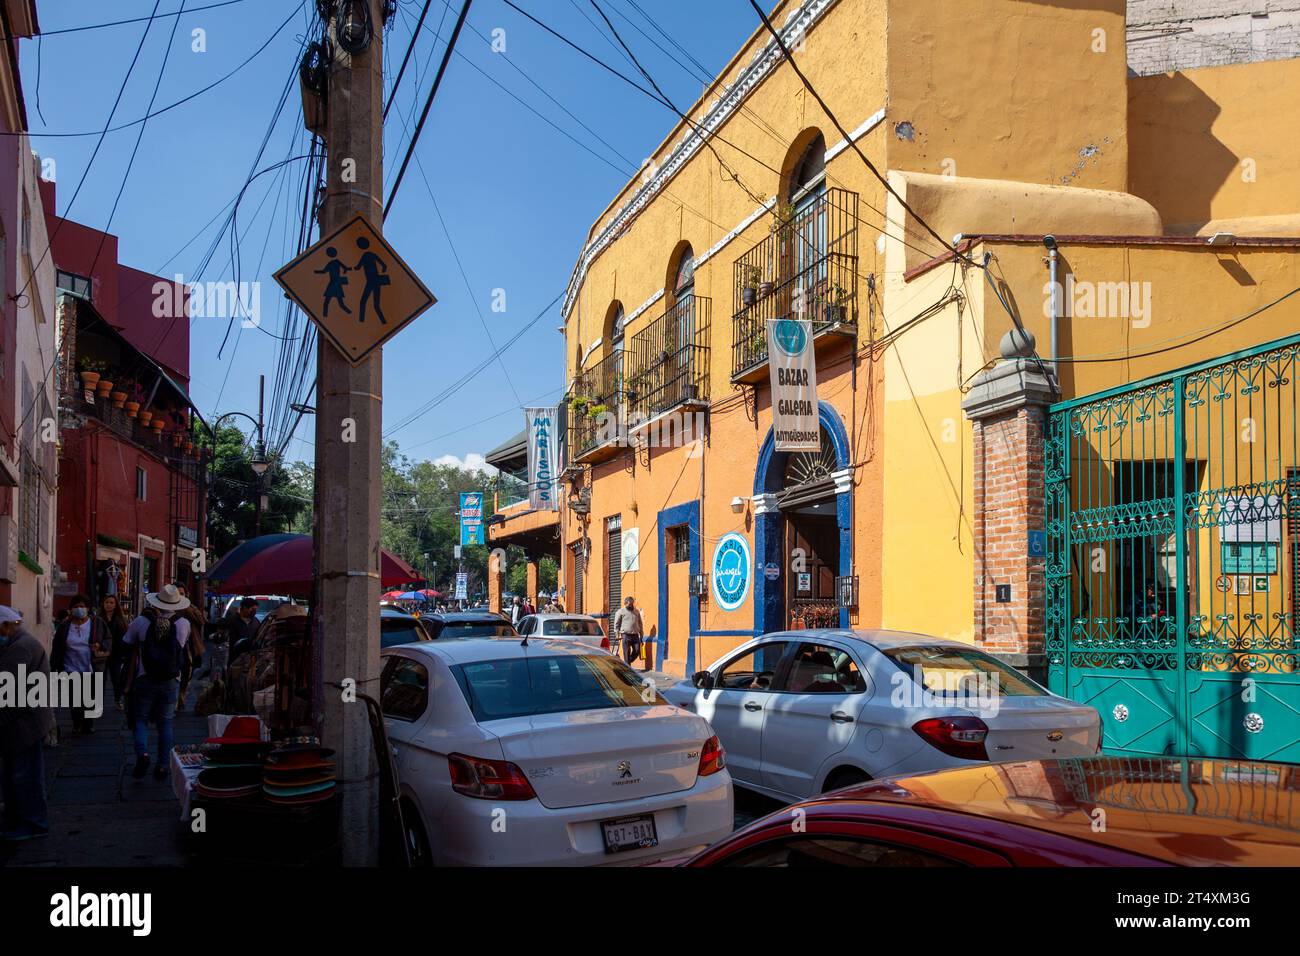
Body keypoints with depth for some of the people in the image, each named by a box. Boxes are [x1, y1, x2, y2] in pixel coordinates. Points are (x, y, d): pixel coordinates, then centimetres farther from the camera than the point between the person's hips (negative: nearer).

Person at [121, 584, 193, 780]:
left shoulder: (141, 622, -6)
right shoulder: (184, 624, -3)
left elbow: (132, 654, -1)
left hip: (145, 681, -1)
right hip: (171, 682, 1)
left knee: (140, 719, 12)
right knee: (165, 723, 10)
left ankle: (142, 753, -12)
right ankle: (162, 766, 10)